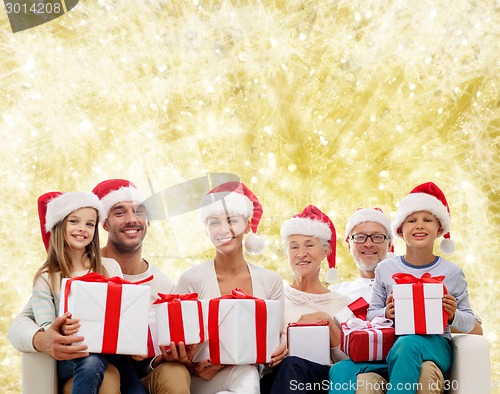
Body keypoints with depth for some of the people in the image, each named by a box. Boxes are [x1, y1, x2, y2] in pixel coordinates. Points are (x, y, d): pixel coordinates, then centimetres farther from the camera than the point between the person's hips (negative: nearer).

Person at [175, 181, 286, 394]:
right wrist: (194, 366, -24)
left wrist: (278, 352, -16)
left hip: (251, 372, 3)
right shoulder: (192, 279, -5)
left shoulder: (271, 281, 5)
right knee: (245, 375, -35)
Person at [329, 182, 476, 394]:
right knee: (340, 371, -26)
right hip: (389, 344, 2)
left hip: (434, 345, -2)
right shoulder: (385, 269, 10)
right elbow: (371, 315, 11)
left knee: (407, 344, -40)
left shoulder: (451, 272, 7)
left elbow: (469, 322, 9)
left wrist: (453, 315, -13)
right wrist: (386, 313, -11)